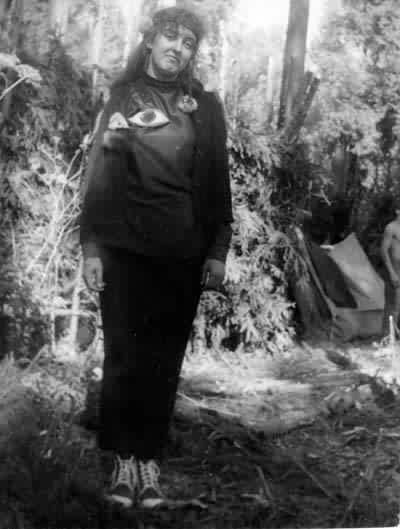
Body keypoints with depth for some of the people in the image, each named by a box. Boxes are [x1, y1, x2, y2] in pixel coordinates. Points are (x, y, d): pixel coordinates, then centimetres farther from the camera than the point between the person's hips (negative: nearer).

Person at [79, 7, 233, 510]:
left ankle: (150, 461, 11)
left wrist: (218, 250, 3)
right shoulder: (121, 97, 6)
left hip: (183, 255, 1)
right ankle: (123, 458, 10)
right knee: (123, 357, -1)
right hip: (125, 250, -1)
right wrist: (91, 246, -3)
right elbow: (97, 174, 3)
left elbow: (218, 180, 9)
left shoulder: (205, 106, 10)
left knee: (164, 363, 3)